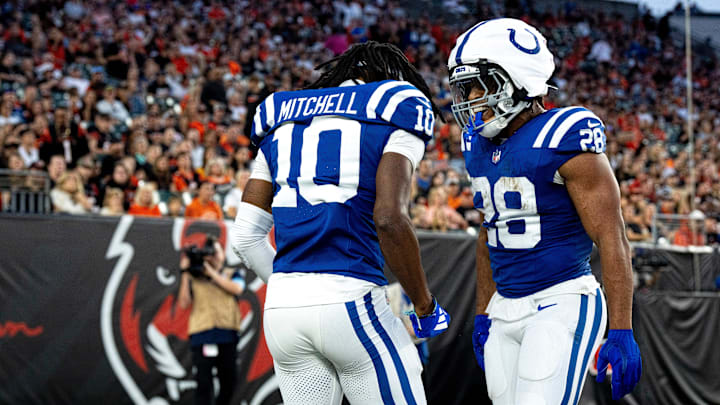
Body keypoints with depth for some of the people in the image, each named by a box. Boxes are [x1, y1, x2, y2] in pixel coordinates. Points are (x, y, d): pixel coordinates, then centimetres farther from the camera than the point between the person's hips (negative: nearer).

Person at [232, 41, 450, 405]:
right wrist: (425, 307, -2)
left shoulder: (282, 122, 19)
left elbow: (245, 236, 15)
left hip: (281, 308, 6)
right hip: (349, 303, -6)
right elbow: (388, 218, -13)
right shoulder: (395, 112, 3)